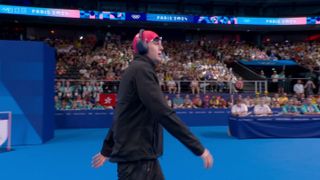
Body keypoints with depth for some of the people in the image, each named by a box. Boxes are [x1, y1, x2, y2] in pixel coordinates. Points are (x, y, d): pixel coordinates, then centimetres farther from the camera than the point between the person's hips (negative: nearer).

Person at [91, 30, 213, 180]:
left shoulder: (138, 69, 15)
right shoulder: (141, 69, -15)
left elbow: (124, 116, 20)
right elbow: (163, 113, -25)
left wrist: (107, 150, 27)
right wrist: (198, 148, -21)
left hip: (141, 155, 10)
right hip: (136, 157, -10)